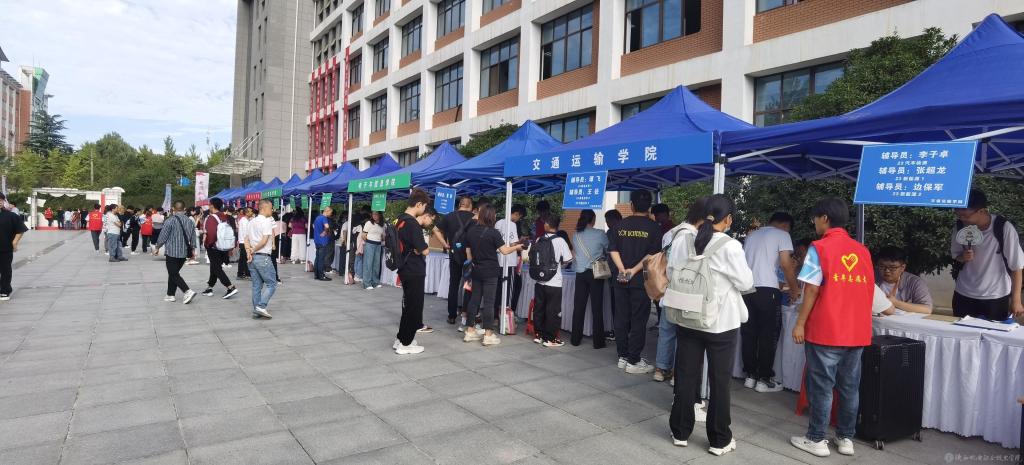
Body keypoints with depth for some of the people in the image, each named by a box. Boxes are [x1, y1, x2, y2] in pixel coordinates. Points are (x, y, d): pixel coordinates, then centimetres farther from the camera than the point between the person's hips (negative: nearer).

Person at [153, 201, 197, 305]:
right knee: (174, 273, 17)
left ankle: (188, 291, -18)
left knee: (173, 274, -3)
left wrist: (157, 248, 5)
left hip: (172, 252, -6)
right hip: (184, 252, 6)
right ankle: (170, 295, 20)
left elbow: (163, 236, -8)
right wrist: (193, 250, 19)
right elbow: (193, 238, 10)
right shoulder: (190, 221, 6)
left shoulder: (170, 221, -12)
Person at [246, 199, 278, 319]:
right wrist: (253, 250, -4)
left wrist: (248, 252, -4)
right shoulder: (267, 221, -10)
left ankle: (256, 311, 13)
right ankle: (261, 306, -12)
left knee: (257, 285, 11)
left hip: (253, 258, 8)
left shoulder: (251, 222, 15)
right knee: (271, 284, -1)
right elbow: (264, 241, -17)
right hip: (263, 257, -8)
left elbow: (246, 240, 10)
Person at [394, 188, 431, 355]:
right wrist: (426, 247, -2)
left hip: (405, 269, 9)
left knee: (408, 305, 20)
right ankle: (405, 344, 10)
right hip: (414, 272, -9)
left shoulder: (401, 219, 8)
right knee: (414, 307, 2)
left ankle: (401, 338, 28)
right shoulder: (413, 224, -21)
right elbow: (424, 251, -22)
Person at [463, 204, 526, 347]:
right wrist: (516, 247, 5)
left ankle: (469, 331, 16)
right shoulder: (493, 232, -13)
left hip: (476, 271, 6)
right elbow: (504, 251, -11)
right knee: (488, 302, -2)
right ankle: (488, 335, 2)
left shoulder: (471, 231, 4)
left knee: (474, 299, 11)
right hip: (490, 272, -6)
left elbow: (468, 252, 10)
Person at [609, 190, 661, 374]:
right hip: (641, 280, -4)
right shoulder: (653, 227, -6)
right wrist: (634, 270, -13)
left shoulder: (621, 225, 5)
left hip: (621, 280, 4)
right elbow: (652, 254, -13)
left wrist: (623, 269, -7)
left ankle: (622, 357, 20)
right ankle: (633, 362, 6)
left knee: (621, 319, 11)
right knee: (638, 321, 3)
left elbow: (613, 249, 0)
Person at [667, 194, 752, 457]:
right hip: (721, 322, -3)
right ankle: (719, 440, 22)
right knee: (719, 381, 10)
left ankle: (680, 432, 26)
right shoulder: (730, 246, -16)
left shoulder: (682, 239, -4)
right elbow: (745, 283, -8)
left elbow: (671, 273, 5)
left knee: (686, 377, 13)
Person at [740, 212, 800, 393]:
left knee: (749, 333, 11)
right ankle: (764, 379, 8)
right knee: (769, 335, 4)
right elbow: (786, 264, -5)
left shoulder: (751, 235, 22)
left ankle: (750, 376, 16)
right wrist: (794, 288, 6)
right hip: (766, 289, -6)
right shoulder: (782, 235, 4)